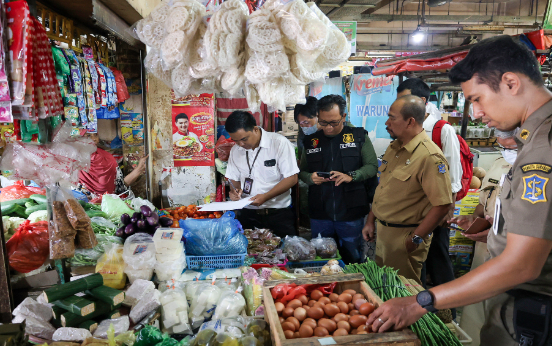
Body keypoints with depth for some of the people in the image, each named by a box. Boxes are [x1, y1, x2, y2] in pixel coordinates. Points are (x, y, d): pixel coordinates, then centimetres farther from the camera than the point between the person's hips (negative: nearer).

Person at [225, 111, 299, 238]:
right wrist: (235, 190, -6)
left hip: (278, 214, -4)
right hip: (248, 214, 4)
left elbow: (292, 178, -12)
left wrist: (265, 196, -21)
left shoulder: (280, 143, -10)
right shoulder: (235, 150, 7)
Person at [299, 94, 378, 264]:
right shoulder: (311, 141, 7)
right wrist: (311, 178, -11)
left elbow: (372, 166, -2)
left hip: (350, 213, -2)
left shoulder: (358, 136, 1)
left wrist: (351, 176, -19)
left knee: (353, 259, 11)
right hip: (320, 214, 2)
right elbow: (302, 171, 12)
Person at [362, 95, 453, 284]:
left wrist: (415, 239, -19)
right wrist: (370, 221, 12)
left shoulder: (430, 156, -21)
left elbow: (442, 204, -23)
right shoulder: (394, 147, 7)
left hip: (404, 238, -8)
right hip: (382, 232, 8)